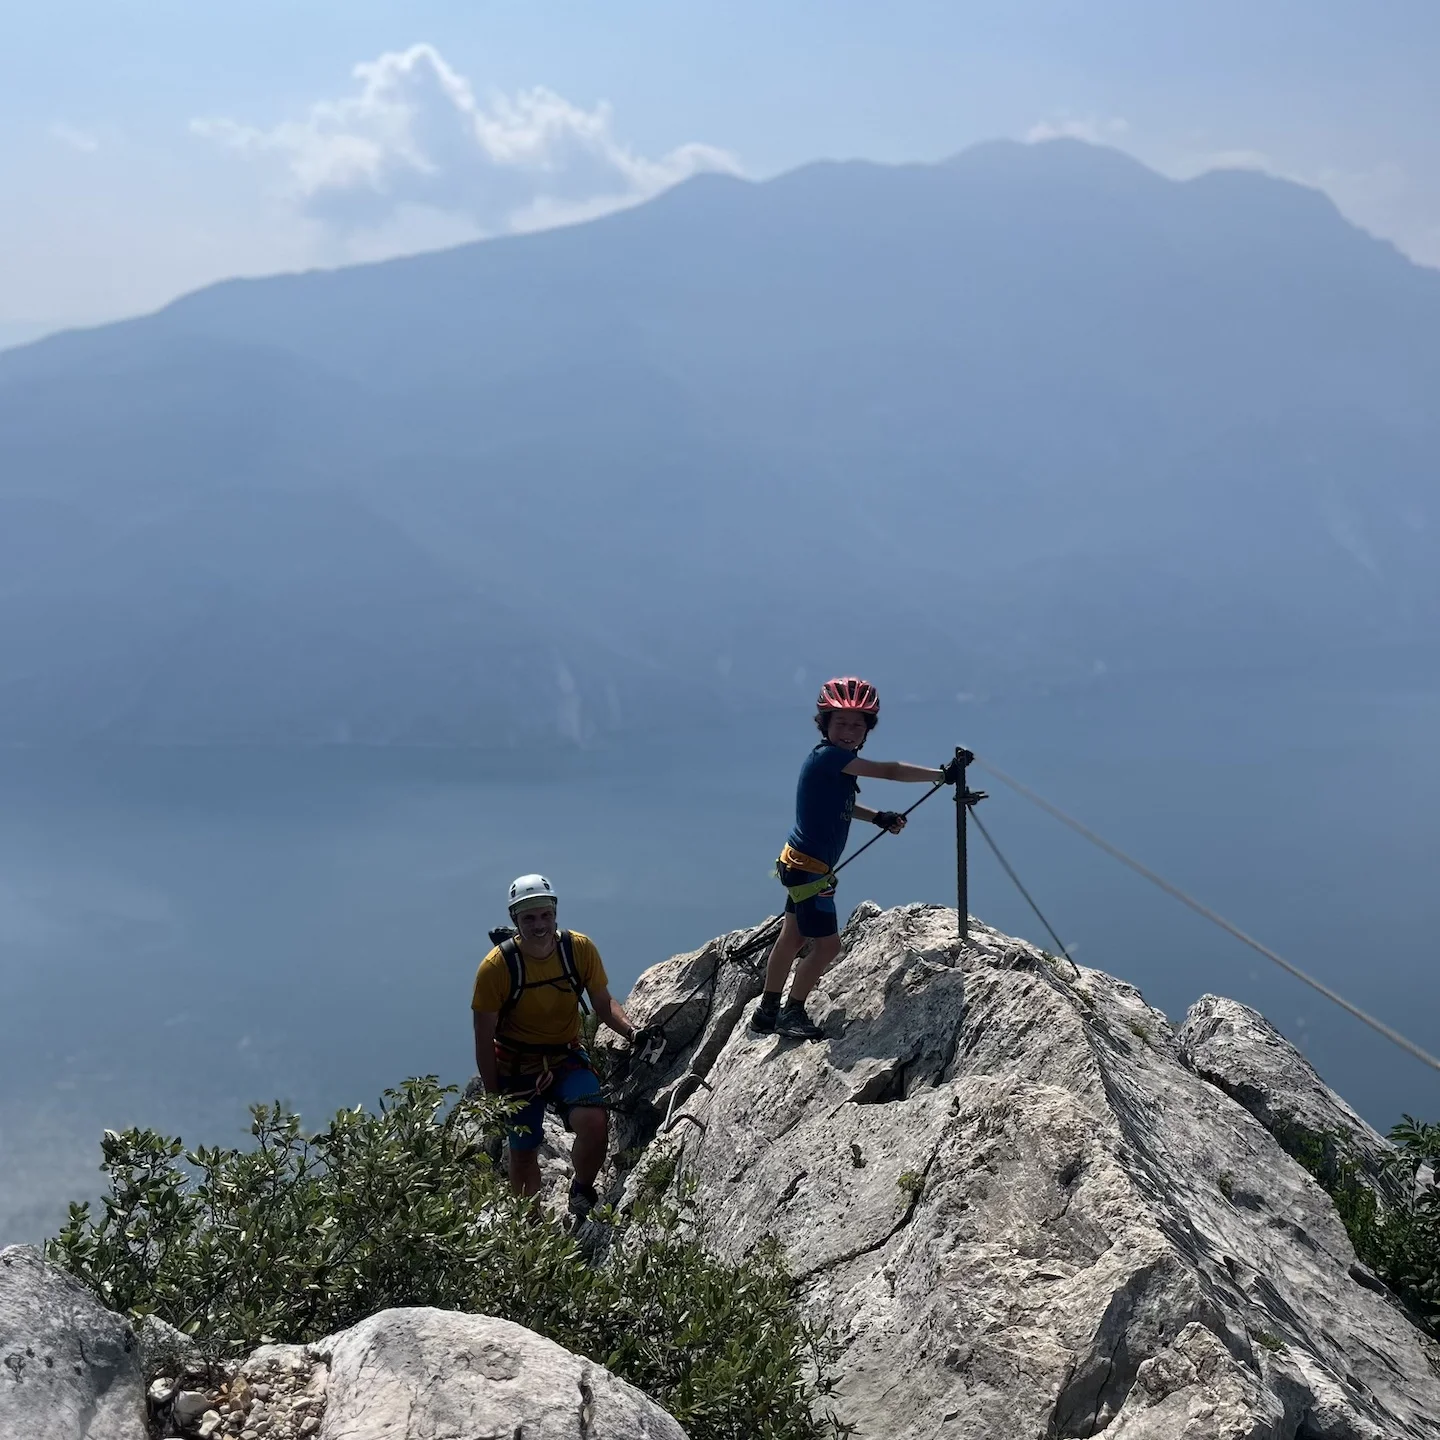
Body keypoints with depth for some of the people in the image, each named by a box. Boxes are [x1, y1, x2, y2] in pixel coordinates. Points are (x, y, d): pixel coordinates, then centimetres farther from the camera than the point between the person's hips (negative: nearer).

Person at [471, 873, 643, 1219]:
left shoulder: (580, 949, -14)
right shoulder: (496, 967, -20)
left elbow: (603, 1003, 0)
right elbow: (484, 1038, -11)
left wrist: (631, 1031, -20)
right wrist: (493, 1097, -8)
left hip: (567, 1057, 1)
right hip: (516, 1067, -1)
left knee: (594, 1124, -22)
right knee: (523, 1151, 7)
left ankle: (582, 1190, 8)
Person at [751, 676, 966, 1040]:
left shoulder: (837, 762, 8)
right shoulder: (829, 756, -21)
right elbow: (889, 771, -24)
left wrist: (877, 817, 9)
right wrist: (942, 774, -19)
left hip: (802, 864, 10)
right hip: (808, 867, -10)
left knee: (792, 939, 17)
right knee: (827, 944, -4)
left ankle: (767, 1012, 27)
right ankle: (792, 1012, 9)